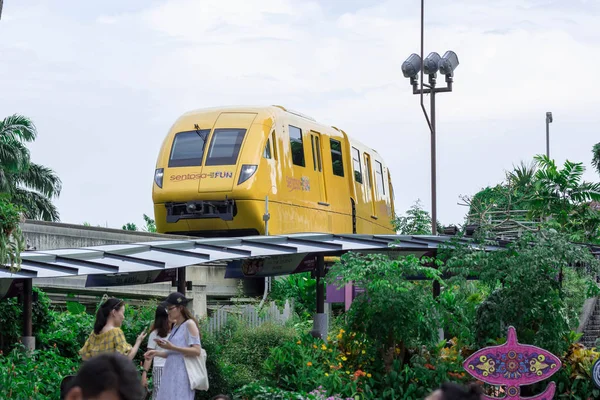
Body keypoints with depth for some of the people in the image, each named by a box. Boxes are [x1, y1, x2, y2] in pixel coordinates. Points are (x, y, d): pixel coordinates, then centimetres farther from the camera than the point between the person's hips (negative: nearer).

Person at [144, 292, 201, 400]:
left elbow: (196, 351, -14)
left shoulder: (189, 324, -6)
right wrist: (156, 353, 7)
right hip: (170, 374, 8)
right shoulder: (175, 326, 17)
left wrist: (172, 347, -19)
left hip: (182, 375, -8)